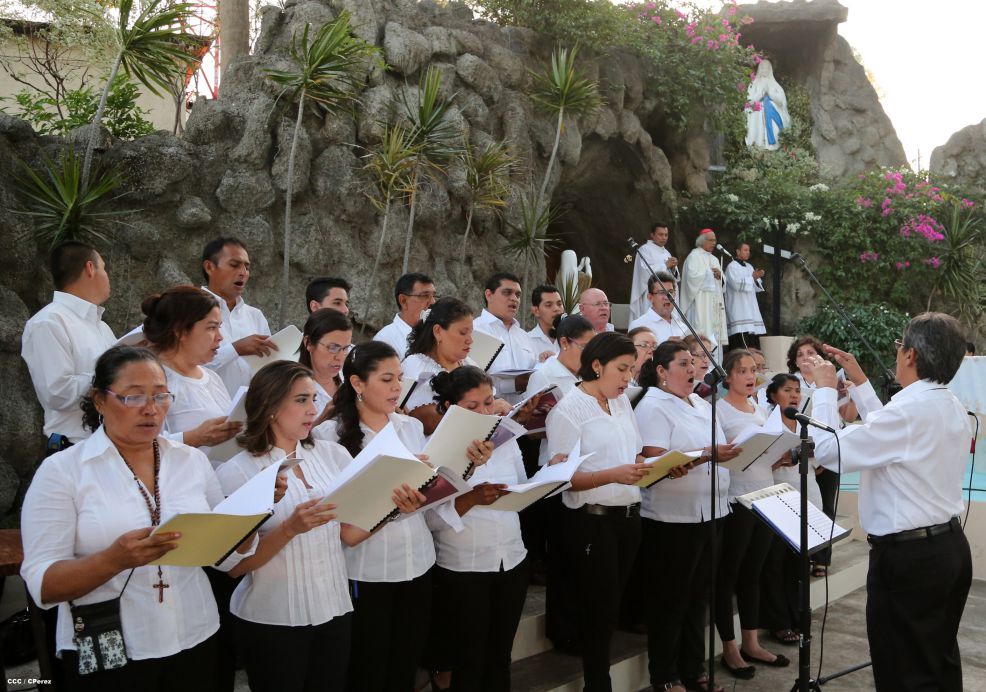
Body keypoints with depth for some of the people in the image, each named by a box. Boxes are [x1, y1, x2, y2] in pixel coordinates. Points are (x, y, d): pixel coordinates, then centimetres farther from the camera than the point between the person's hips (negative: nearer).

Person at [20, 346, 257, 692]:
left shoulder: (193, 460, 4)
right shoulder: (61, 470, -7)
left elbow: (226, 556, 7)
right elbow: (42, 585, -12)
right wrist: (116, 559, -28)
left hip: (195, 643, 4)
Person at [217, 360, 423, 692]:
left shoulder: (333, 455, 2)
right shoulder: (236, 473, -10)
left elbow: (350, 533, 2)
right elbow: (234, 565, -12)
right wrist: (290, 529, -26)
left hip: (334, 611, 4)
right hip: (272, 621, -4)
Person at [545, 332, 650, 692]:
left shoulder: (623, 402, 11)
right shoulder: (569, 408, -11)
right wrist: (613, 475, -27)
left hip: (628, 514, 7)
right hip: (591, 520, -7)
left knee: (610, 607, 14)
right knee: (600, 609, 2)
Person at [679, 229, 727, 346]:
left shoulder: (714, 259, 22)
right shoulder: (694, 256, -3)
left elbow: (722, 280, 20)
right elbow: (693, 276, -17)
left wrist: (719, 275, -4)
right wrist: (711, 274, -5)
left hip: (714, 300, 8)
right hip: (700, 300, -8)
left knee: (715, 326, 1)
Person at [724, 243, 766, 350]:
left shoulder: (749, 267, 20)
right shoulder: (732, 266, -3)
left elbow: (755, 288, 19)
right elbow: (736, 283, -18)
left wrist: (757, 278, -1)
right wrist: (752, 277, -10)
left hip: (750, 309, 8)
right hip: (738, 311, -8)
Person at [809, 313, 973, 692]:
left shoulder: (908, 411, -24)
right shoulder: (952, 408, 6)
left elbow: (827, 450, -19)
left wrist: (826, 389, -6)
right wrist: (860, 383, 22)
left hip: (907, 554, -9)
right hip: (951, 545, 9)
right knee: (942, 659, 23)